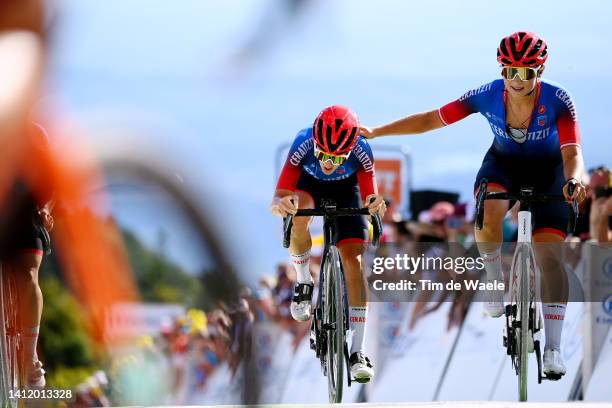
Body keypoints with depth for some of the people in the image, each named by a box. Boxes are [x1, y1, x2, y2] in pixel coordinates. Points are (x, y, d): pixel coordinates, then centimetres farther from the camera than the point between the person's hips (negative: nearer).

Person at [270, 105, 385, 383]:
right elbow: (278, 198, -38)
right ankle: (304, 283, -8)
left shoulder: (361, 150, -35)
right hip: (309, 183, 0)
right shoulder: (303, 144, -37)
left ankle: (358, 351, -11)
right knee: (297, 216, -35)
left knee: (353, 260, -14)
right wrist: (280, 204, -62)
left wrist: (374, 204, -57)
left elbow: (370, 197, -32)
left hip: (346, 189, 0)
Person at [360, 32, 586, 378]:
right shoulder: (488, 96, -24)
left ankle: (553, 348, -12)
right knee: (487, 214, -33)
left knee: (549, 254, -15)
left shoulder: (557, 101, -29)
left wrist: (573, 181, -59)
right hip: (503, 164, 1)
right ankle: (495, 281, -6)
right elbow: (430, 119, -17)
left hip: (548, 172, -1)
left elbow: (572, 152, -36)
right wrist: (375, 132, -18)